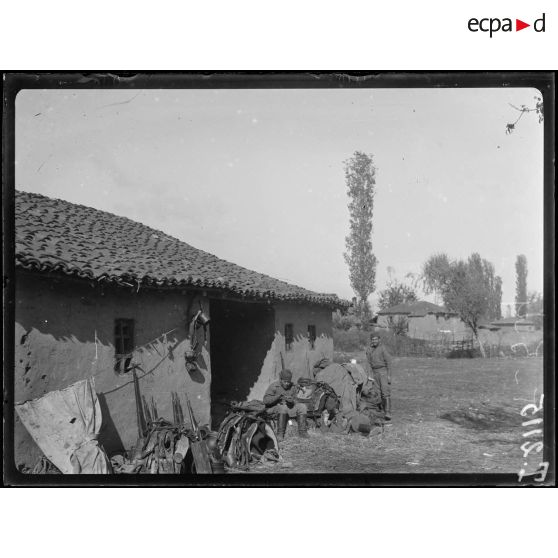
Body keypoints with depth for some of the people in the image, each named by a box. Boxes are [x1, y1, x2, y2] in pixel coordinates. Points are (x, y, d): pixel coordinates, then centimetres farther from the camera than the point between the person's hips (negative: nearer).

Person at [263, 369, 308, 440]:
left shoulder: (293, 387, 5)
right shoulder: (274, 386, -10)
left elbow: (295, 401, 7)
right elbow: (265, 400, -17)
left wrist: (292, 401, -18)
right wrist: (278, 396, -29)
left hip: (289, 408, 5)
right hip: (273, 409, -5)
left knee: (302, 407, -15)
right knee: (283, 407, -37)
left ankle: (302, 431, -13)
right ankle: (280, 434, -34)